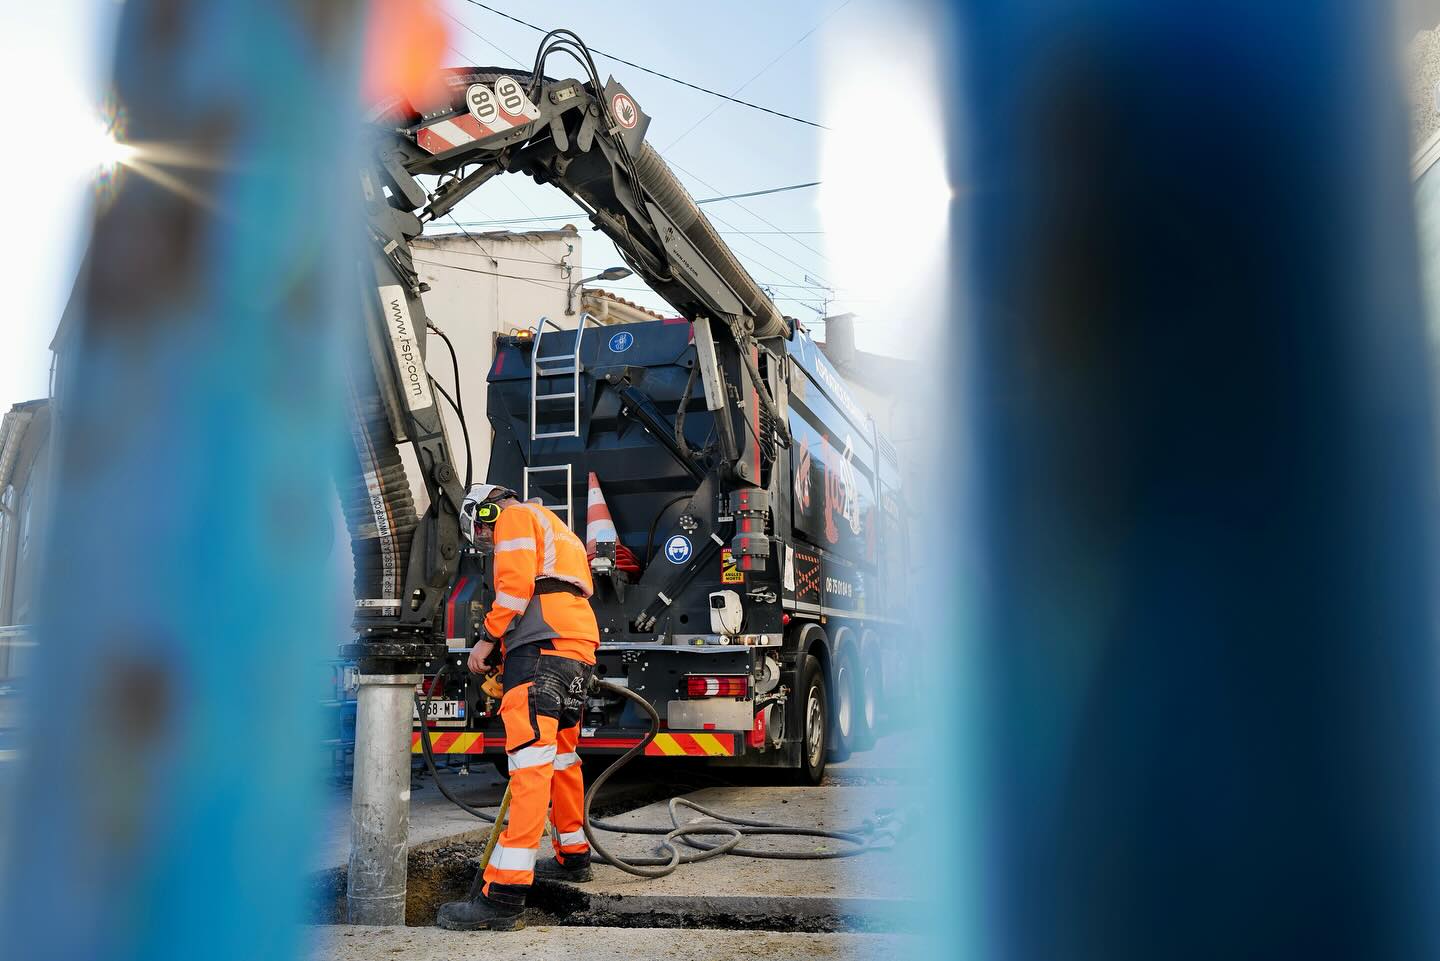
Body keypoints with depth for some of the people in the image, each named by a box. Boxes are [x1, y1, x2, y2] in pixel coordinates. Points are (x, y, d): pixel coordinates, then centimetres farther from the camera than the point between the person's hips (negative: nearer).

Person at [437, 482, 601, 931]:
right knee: (560, 755, 20)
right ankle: (573, 856, 32)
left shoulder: (516, 517, 7)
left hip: (543, 643, -10)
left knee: (530, 758, -18)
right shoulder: (557, 533, 35)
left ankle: (503, 894, -23)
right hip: (579, 648, 10)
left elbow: (516, 583, -10)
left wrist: (488, 639, -5)